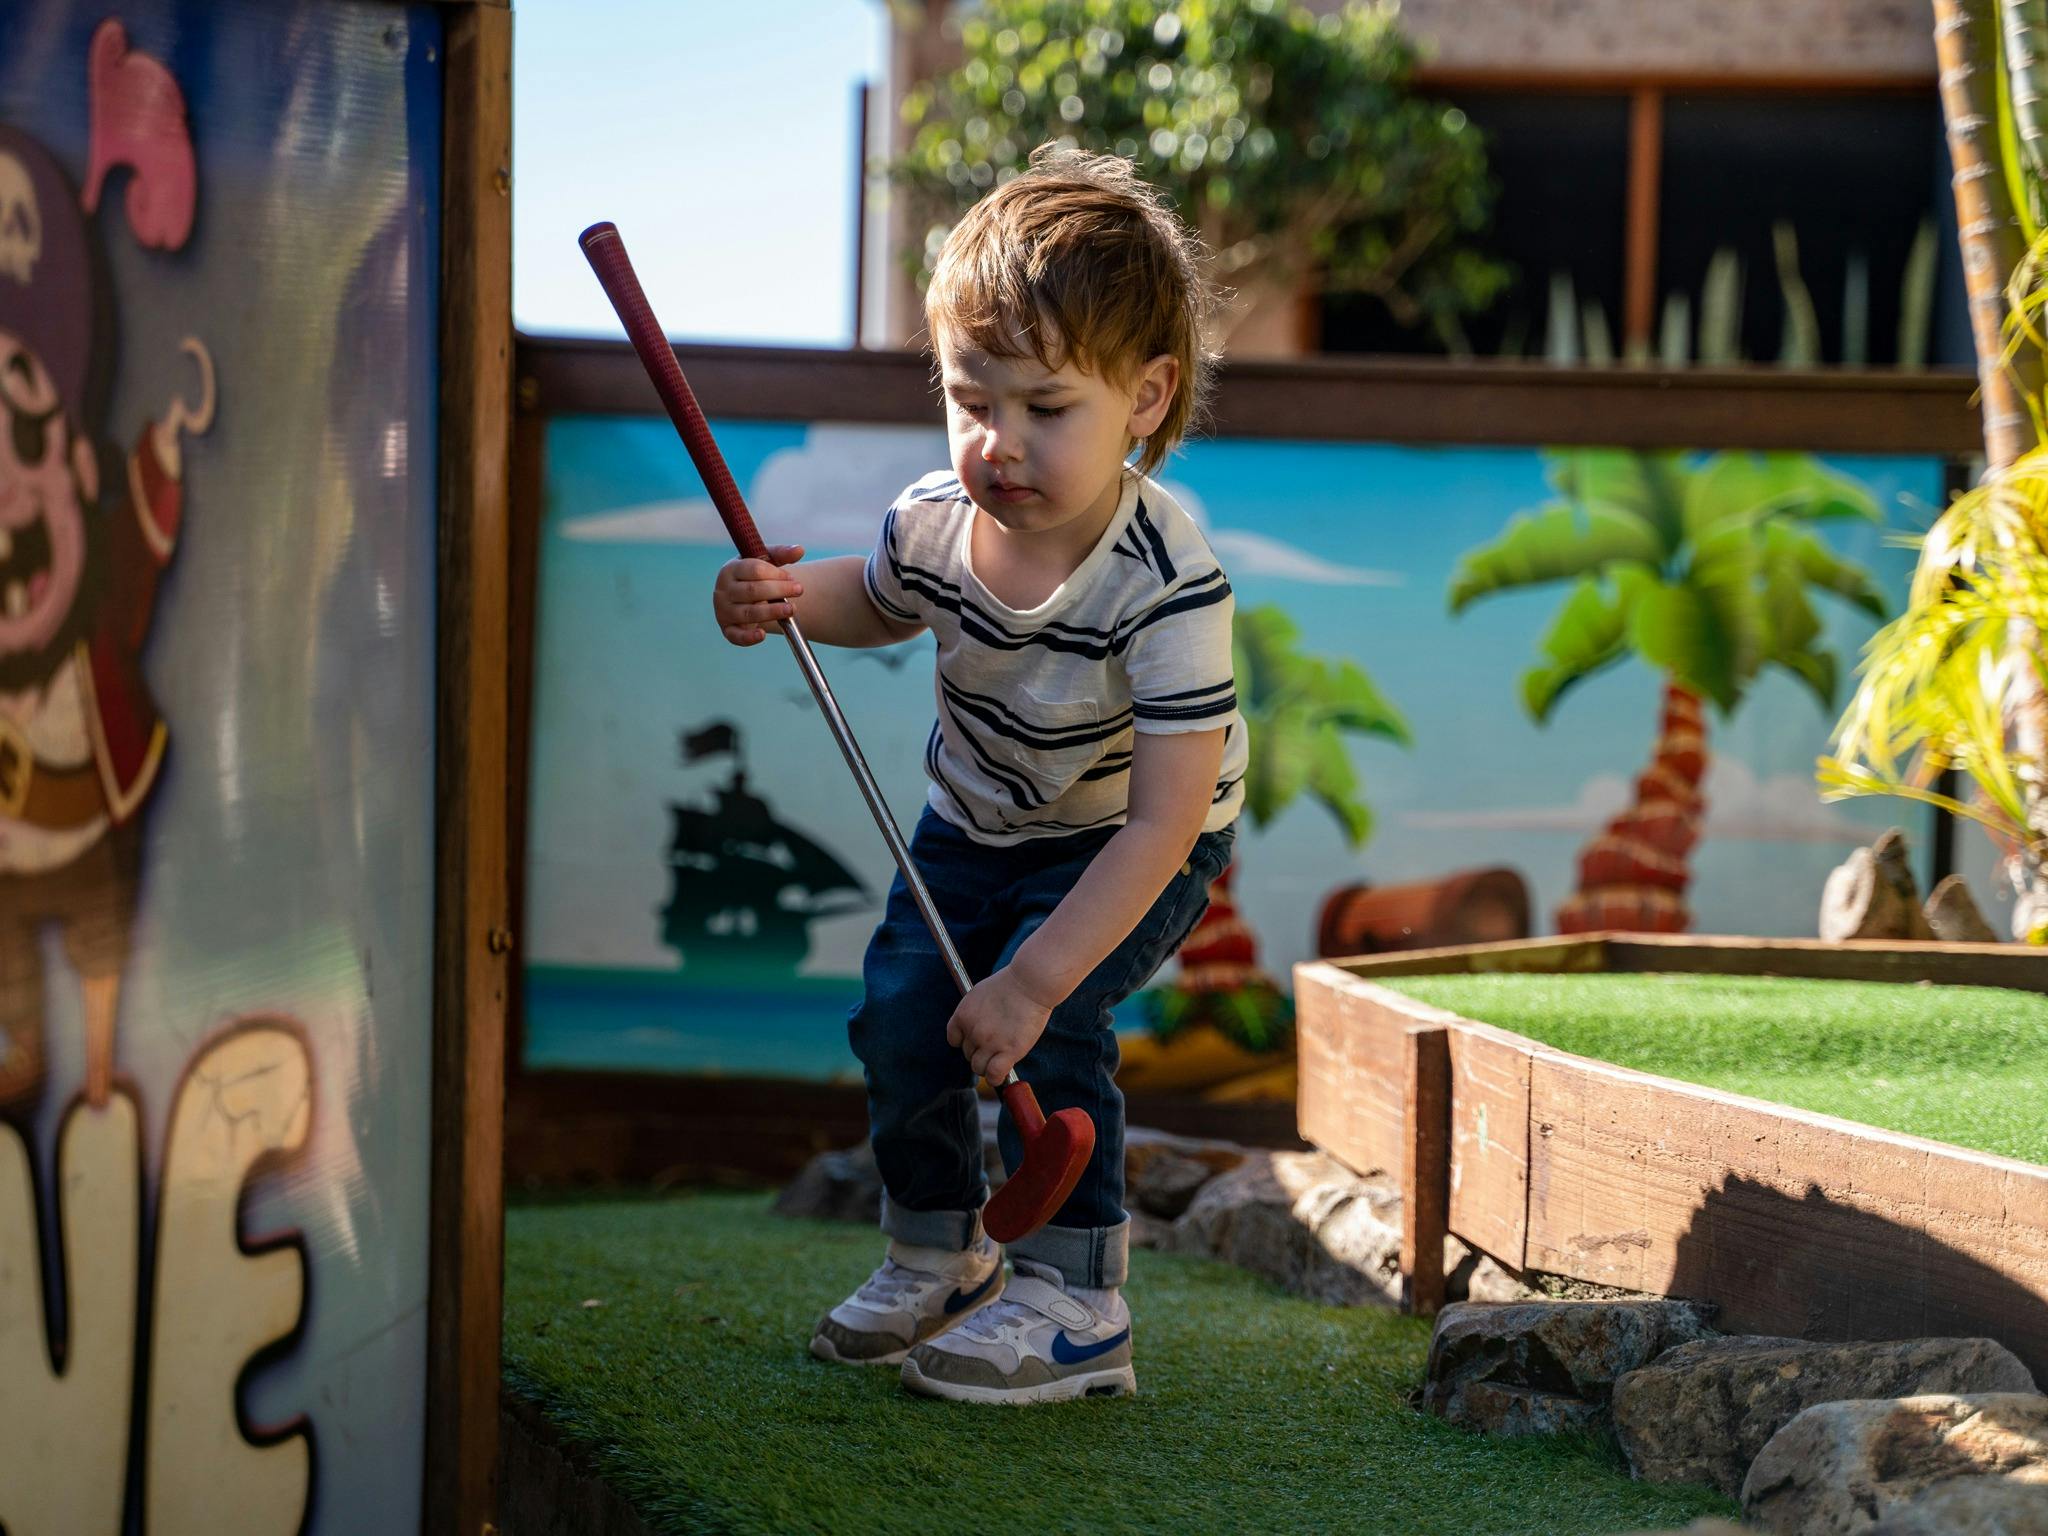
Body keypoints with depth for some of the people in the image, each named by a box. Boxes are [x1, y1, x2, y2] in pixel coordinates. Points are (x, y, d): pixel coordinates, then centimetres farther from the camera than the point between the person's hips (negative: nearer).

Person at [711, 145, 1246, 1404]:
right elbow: (880, 603, 6)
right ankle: (939, 1255, 25)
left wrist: (1034, 975, -41)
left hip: (1136, 848, -6)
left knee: (1050, 1020, -24)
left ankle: (1076, 1300, -9)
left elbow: (1164, 819, -38)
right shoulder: (936, 523, -22)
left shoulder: (1170, 585, -38)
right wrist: (788, 598, -18)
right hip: (978, 819, 6)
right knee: (902, 1016, 0)